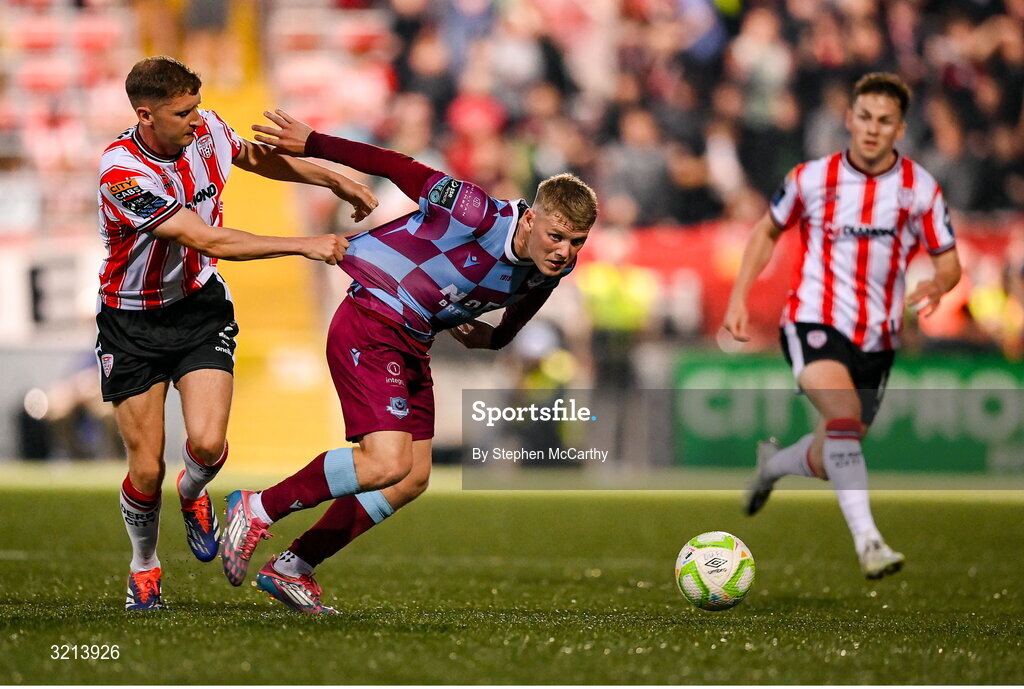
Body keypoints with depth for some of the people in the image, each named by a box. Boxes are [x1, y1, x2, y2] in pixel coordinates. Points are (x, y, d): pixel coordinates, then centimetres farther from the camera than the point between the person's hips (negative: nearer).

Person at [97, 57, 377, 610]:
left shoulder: (205, 130, -9)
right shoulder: (121, 173, -28)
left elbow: (257, 157, 17)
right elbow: (208, 240, -29)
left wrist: (335, 180, 13)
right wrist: (305, 246, -27)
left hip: (199, 305, 4)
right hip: (131, 323, -4)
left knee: (207, 443, -16)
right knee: (147, 468, -3)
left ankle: (192, 494, 20)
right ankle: (144, 566, 26)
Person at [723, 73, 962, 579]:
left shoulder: (921, 189, -2)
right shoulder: (812, 178, -2)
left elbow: (949, 261, 3)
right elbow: (768, 230, 14)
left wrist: (937, 285, -21)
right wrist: (739, 297, 6)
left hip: (878, 338, 3)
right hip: (814, 323, -3)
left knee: (827, 462, 10)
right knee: (843, 411, -31)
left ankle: (773, 463, 46)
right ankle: (868, 541, -36)